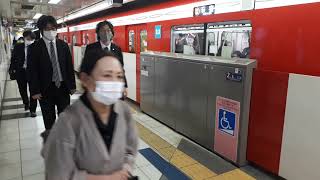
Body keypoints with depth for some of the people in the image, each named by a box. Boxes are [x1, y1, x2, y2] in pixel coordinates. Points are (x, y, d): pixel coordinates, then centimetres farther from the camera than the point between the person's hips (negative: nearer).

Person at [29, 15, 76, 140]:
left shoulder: (63, 45, 4)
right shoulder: (36, 48, -4)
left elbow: (69, 66, 4)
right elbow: (33, 70, -5)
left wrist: (72, 85, 2)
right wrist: (35, 90, -9)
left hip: (63, 86, 2)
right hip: (46, 88, -2)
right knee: (49, 118, 11)